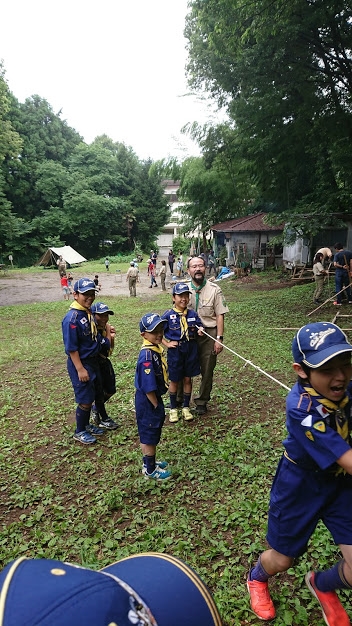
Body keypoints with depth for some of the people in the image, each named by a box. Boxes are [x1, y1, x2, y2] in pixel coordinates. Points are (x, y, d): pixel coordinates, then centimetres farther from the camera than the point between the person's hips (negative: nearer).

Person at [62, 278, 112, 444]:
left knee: (96, 395, 19)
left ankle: (86, 425, 39)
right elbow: (71, 348, -21)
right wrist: (80, 369, -20)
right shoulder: (72, 318, -22)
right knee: (85, 399, 3)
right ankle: (80, 431, 24)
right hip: (80, 363, -9)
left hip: (94, 361, 9)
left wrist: (105, 340, 0)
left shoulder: (90, 313, 3)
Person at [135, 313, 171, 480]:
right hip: (147, 401, -9)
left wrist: (158, 403, 15)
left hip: (154, 398, 9)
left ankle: (150, 461, 41)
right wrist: (156, 405, -16)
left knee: (152, 433, 23)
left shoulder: (157, 349, 2)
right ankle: (149, 469, 25)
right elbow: (148, 387, -26)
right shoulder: (147, 355, -27)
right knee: (149, 435, 8)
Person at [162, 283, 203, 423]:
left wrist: (200, 331, -12)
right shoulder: (168, 315, -9)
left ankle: (186, 407, 28)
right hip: (175, 350, -2)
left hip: (191, 349, 3)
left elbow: (199, 327, 10)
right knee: (174, 380, 10)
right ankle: (173, 409, 26)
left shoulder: (193, 314, 0)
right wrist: (167, 344, -10)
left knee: (187, 379, 12)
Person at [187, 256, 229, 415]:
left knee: (207, 370, 10)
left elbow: (220, 315, -5)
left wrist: (219, 338, -9)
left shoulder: (214, 289, -5)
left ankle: (202, 402, 29)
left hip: (208, 334, -1)